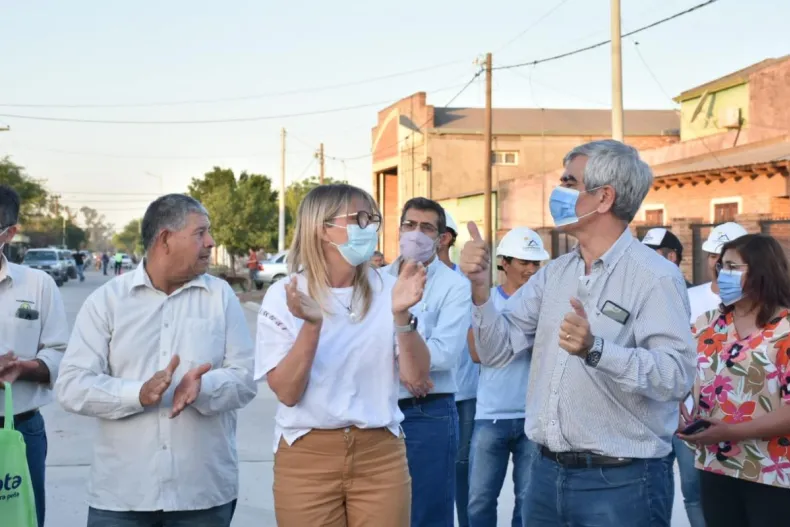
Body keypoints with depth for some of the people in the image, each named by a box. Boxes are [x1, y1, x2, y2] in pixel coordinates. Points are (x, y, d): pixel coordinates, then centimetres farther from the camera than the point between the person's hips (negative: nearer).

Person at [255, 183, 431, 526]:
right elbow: (287, 393, -10)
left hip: (381, 454, 2)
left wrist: (401, 315, -19)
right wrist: (311, 326, -23)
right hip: (306, 457, -2)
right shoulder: (284, 295, -6)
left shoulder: (386, 289, 0)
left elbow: (416, 378, -5)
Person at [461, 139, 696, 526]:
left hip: (620, 481, -6)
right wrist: (480, 287, -7)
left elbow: (678, 374, -22)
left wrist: (596, 350, -33)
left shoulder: (654, 276, -11)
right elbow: (497, 351, 7)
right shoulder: (553, 274, 10)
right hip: (546, 472, 6)